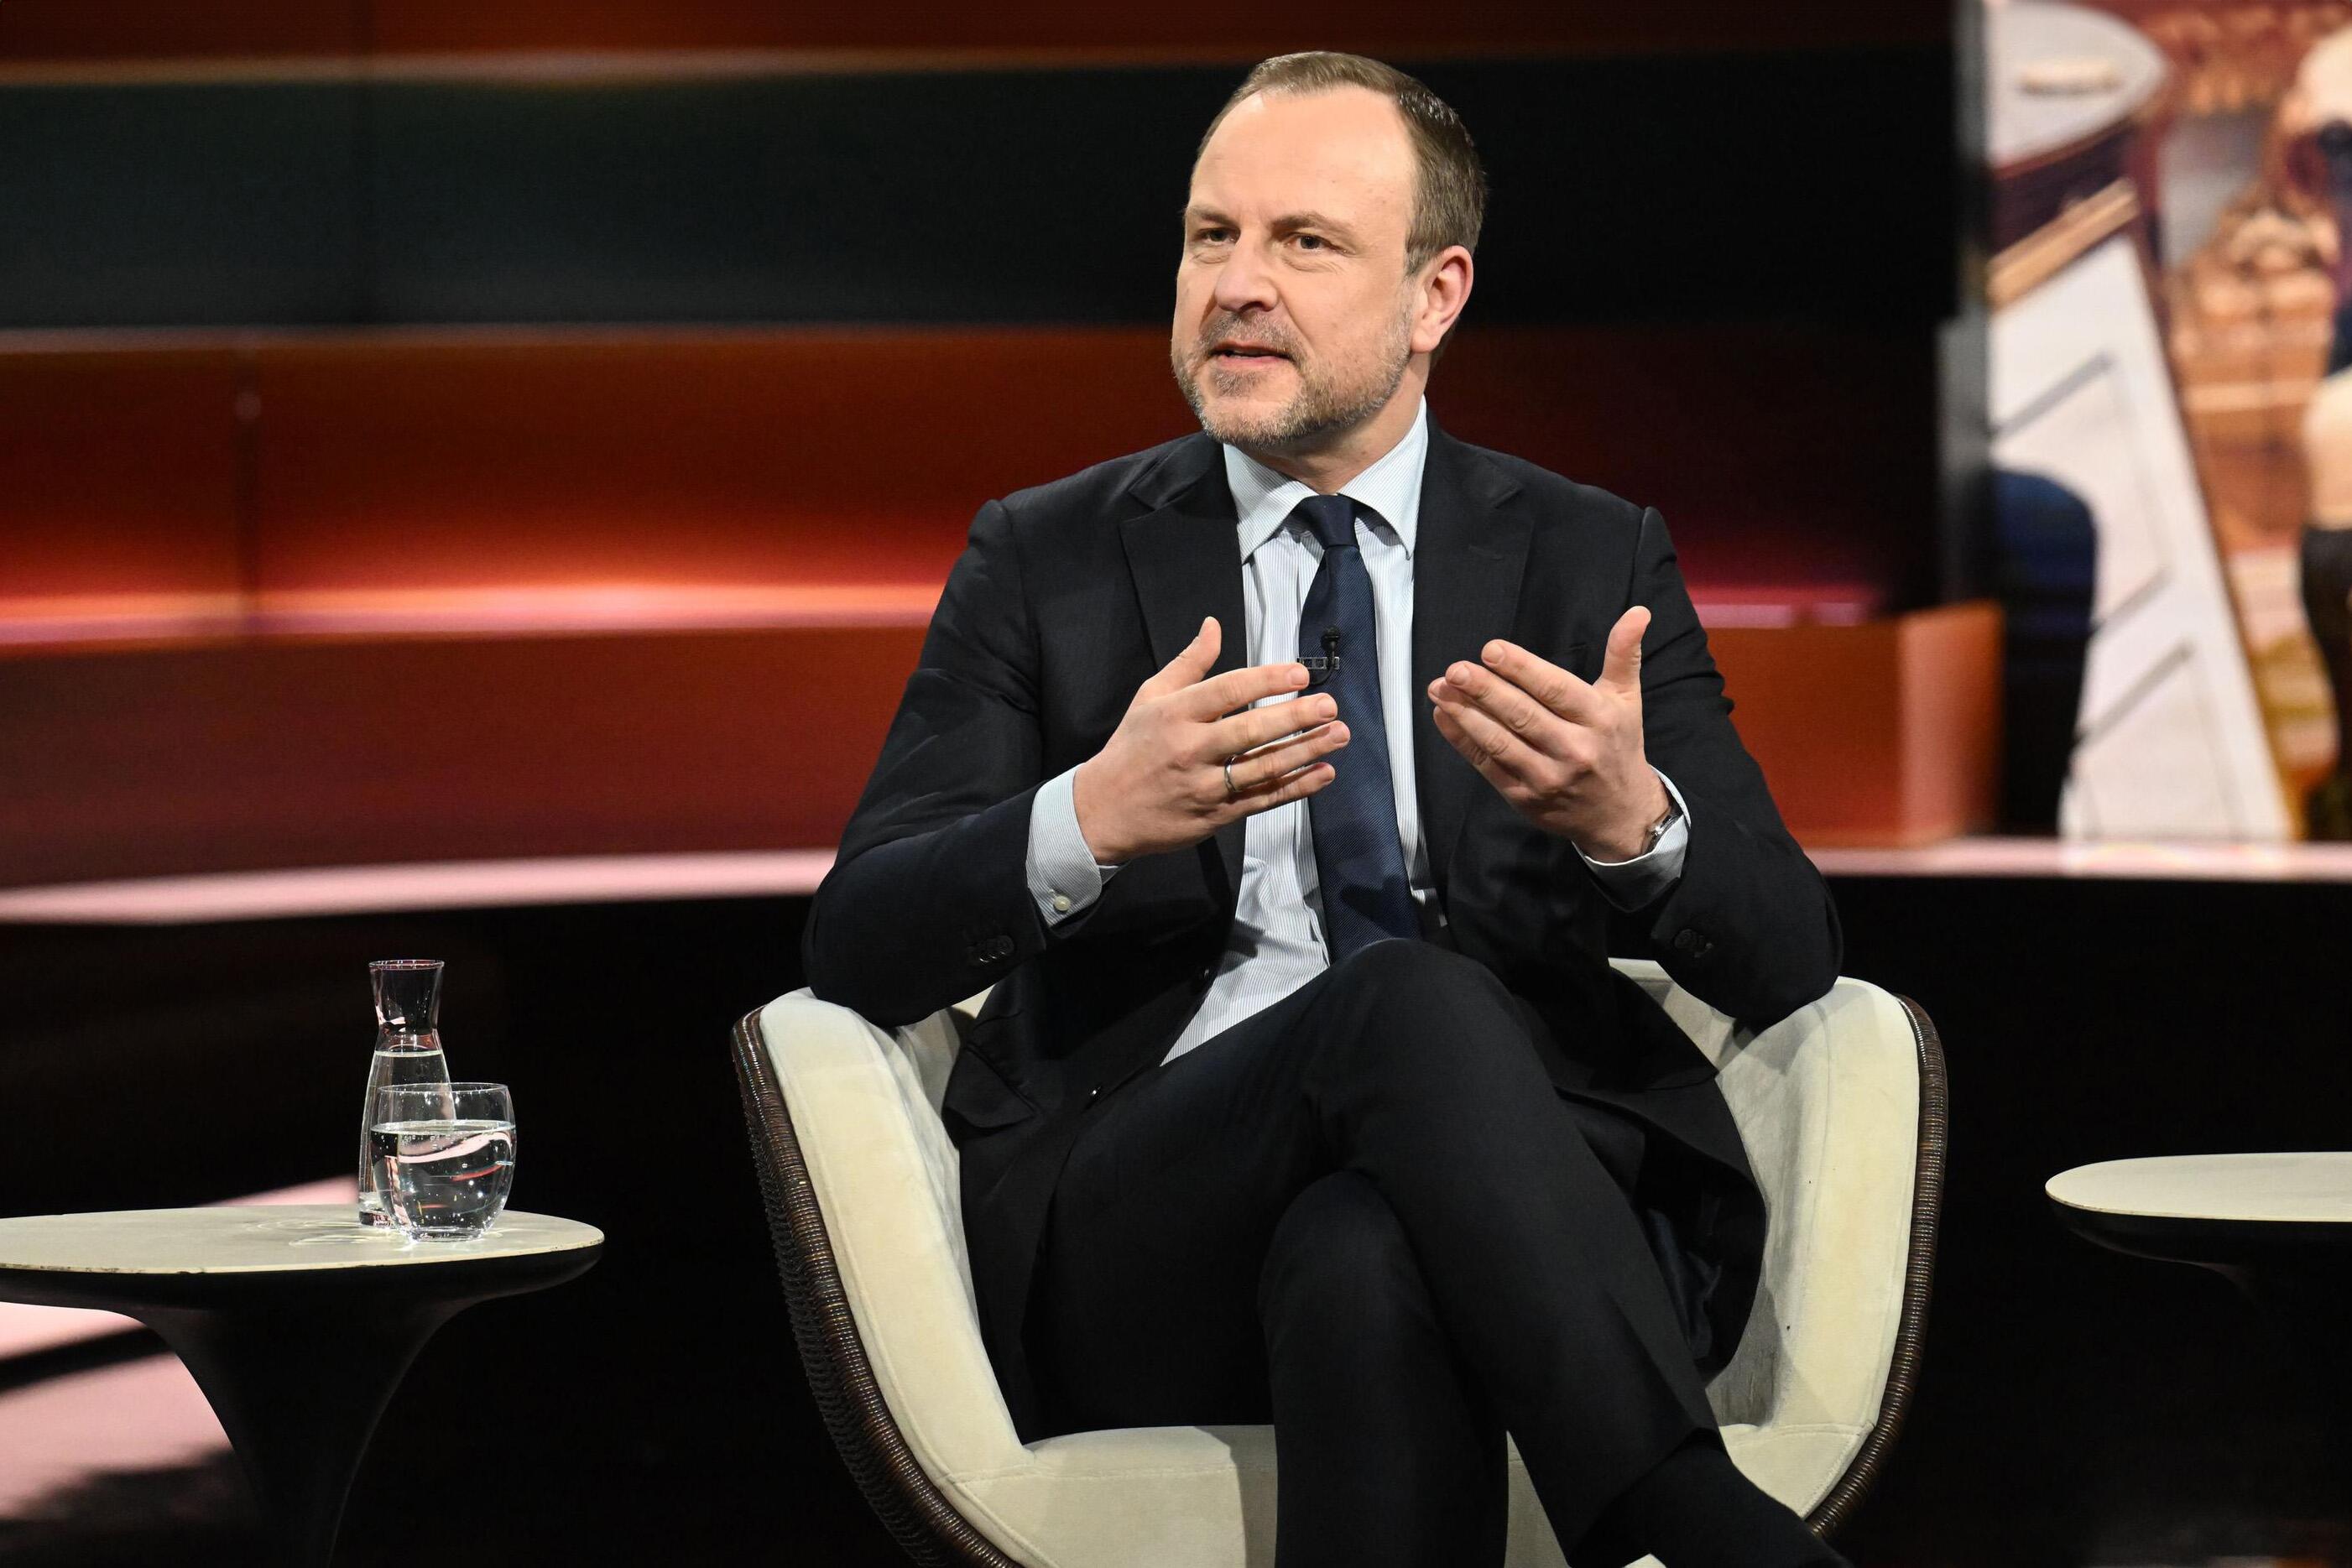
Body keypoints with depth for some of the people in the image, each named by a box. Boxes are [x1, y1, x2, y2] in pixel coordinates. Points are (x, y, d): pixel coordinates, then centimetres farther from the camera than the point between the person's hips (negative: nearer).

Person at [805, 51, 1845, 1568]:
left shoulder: (1591, 561, 15)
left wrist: (1633, 821, -18)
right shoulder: (1046, 561, 13)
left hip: (1530, 1203, 0)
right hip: (1132, 1245, 0)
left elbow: (1789, 956, 6)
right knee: (1407, 1000, -34)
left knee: (1366, 1259, -38)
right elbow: (856, 951, 2)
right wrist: (1093, 820, -20)